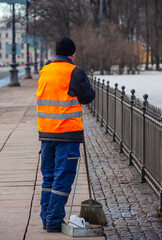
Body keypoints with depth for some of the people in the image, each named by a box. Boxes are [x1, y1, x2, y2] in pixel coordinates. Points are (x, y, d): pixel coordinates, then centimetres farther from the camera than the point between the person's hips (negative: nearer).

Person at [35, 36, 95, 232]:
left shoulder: (44, 71, 9)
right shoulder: (74, 72, -11)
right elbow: (88, 97, -5)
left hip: (46, 132, 6)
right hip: (67, 132, -6)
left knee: (48, 177, 15)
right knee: (63, 178, -1)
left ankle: (47, 218, 19)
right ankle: (54, 221, -1)